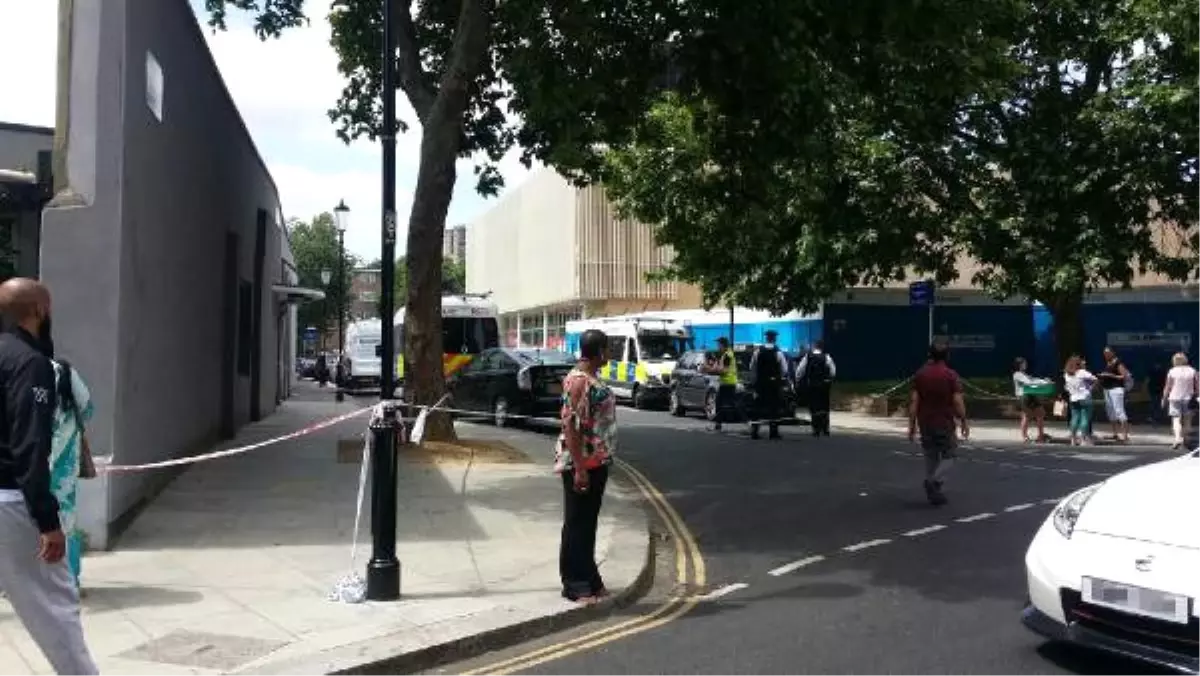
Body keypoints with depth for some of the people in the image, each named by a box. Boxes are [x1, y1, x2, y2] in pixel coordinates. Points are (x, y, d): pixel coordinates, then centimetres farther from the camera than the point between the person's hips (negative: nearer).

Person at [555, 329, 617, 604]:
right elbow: (570, 425, -22)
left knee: (588, 523, 15)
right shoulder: (578, 380, -17)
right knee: (577, 524, -1)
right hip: (581, 463, -10)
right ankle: (575, 586, 7)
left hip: (597, 462, 10)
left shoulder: (591, 378, 13)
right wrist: (579, 468, -24)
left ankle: (590, 580, 24)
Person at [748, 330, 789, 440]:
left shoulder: (758, 351, -3)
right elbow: (784, 369, -7)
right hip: (775, 383, -2)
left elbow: (752, 367, 1)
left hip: (760, 382, 2)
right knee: (774, 407, 5)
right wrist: (778, 375, 11)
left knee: (758, 406, 7)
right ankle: (773, 432, 5)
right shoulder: (778, 352, -10)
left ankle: (754, 431, 4)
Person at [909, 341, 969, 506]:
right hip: (945, 423, -3)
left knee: (931, 457, 14)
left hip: (925, 424, 3)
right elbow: (958, 402, -12)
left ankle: (934, 493, 15)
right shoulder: (951, 375, -9)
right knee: (949, 455, 10)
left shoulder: (920, 374, 1)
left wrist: (912, 425, 2)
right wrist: (964, 422, 0)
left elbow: (913, 401, -2)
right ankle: (935, 480, -14)